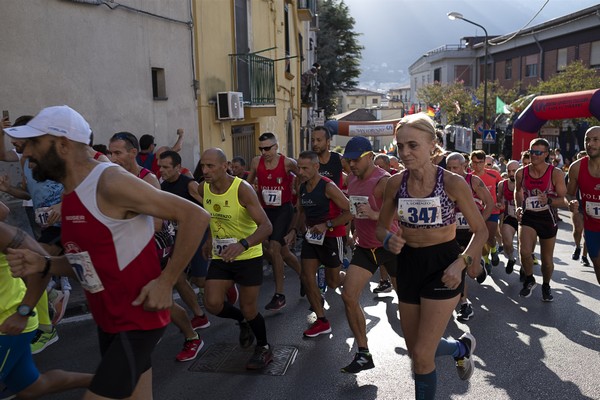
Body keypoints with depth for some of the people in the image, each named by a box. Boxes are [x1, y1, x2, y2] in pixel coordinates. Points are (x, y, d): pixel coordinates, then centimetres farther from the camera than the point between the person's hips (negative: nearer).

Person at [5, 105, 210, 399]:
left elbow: (195, 216, -24)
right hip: (108, 321, 9)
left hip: (137, 320, -9)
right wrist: (43, 265, -2)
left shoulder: (111, 183, -22)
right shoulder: (69, 195, 6)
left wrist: (166, 282, -23)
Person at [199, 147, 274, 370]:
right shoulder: (203, 189, -5)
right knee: (212, 303, -8)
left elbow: (266, 226, -32)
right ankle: (243, 321, 25)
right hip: (220, 257, 5)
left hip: (248, 256, -5)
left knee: (248, 308, 0)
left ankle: (264, 348, 29)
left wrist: (243, 244, -47)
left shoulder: (242, 189, -23)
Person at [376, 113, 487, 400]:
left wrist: (461, 263, -20)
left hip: (442, 267, -5)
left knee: (422, 355, -8)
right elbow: (382, 225, 8)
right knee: (415, 350, 17)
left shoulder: (453, 183, -14)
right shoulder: (395, 183, -5)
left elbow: (480, 230, -5)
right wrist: (388, 240, -16)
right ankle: (462, 347, 48)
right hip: (408, 265, 5)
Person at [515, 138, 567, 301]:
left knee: (547, 259, 11)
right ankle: (529, 280, 8)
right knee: (524, 252, -21)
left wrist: (549, 201, -29)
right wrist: (519, 207, 1)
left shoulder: (556, 173, -13)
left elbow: (563, 200, -10)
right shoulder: (521, 173, -4)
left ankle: (546, 286, 39)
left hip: (548, 218, -1)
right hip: (528, 216, 1)